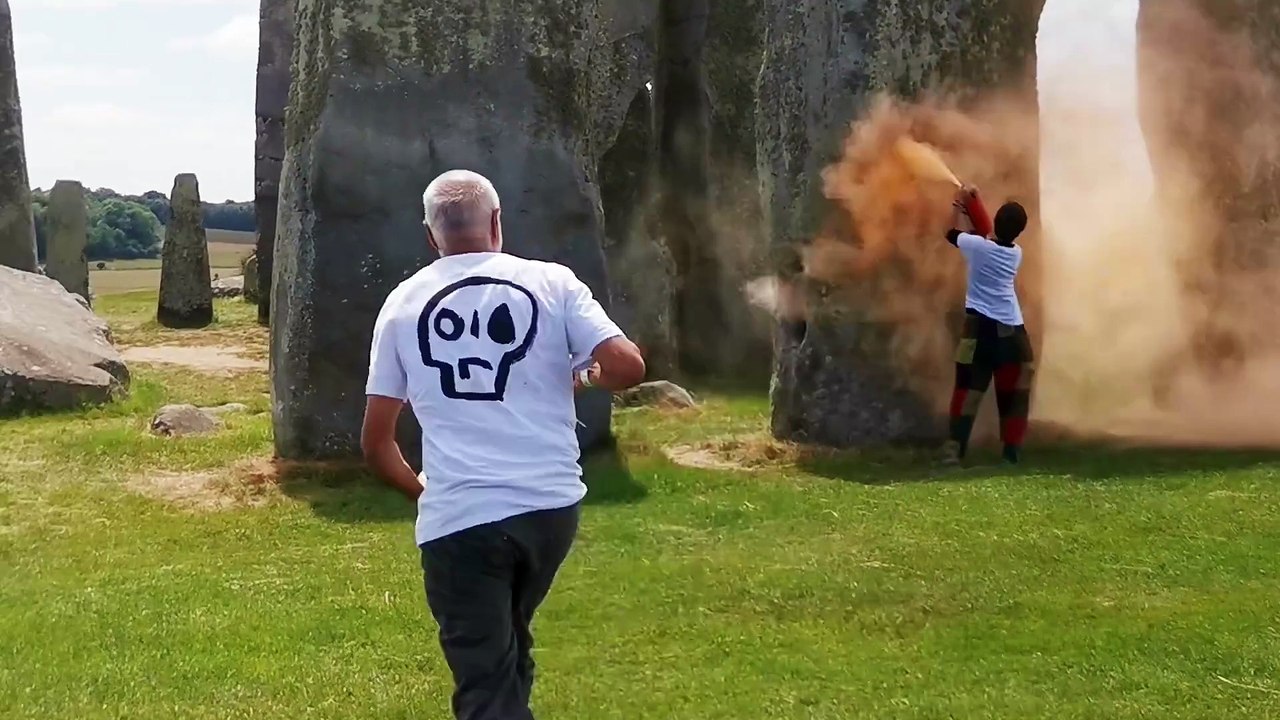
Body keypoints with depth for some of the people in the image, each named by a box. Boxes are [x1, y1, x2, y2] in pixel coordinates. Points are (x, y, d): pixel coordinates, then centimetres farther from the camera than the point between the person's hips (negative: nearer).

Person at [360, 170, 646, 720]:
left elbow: (376, 442, 8)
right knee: (508, 648, 26)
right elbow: (627, 366, -8)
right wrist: (585, 375, 15)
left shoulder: (403, 304, 7)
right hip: (551, 507, 2)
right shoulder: (551, 283, 3)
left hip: (458, 519, -2)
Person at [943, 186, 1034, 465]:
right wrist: (973, 202, 29)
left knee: (968, 389, -1)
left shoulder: (978, 247, -6)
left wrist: (960, 205, 28)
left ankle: (955, 450, -9)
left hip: (980, 326, -2)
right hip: (1011, 329, 2)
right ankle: (1012, 452, 4)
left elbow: (954, 233, 13)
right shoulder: (1016, 253, 6)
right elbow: (995, 236, 23)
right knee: (1012, 394, 8)